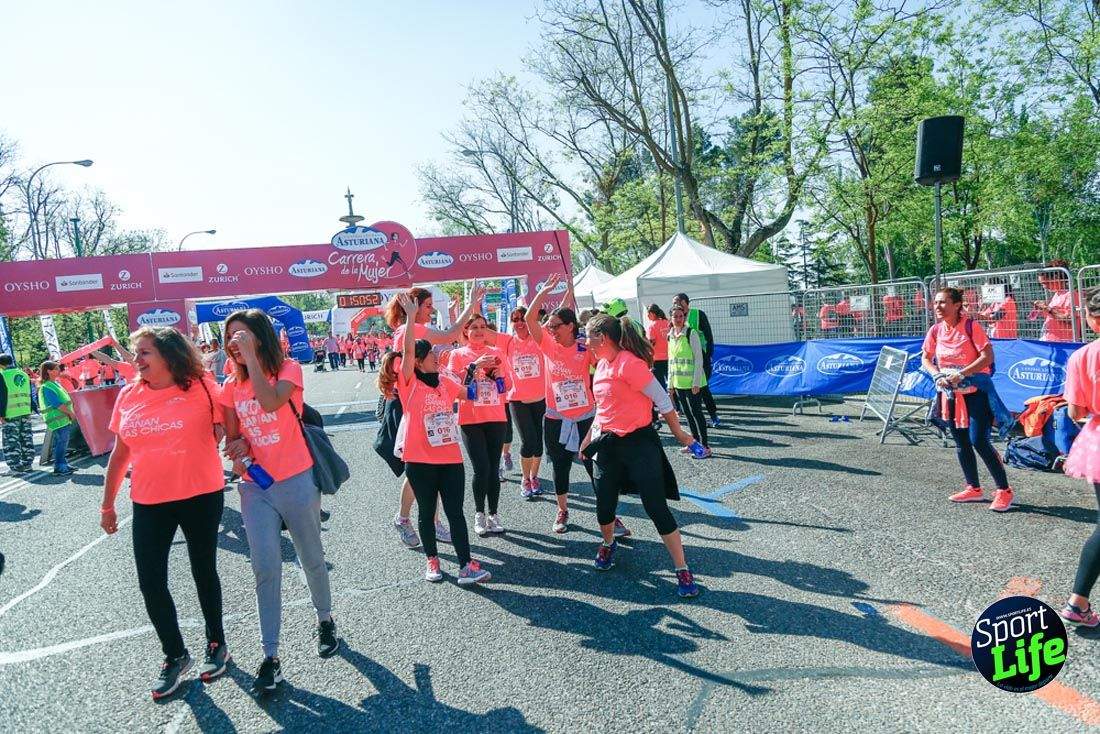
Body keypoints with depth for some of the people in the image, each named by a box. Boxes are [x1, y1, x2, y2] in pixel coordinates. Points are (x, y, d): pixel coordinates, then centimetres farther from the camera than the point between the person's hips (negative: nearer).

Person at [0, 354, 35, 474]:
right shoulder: (24, 375, 13)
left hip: (11, 414, -7)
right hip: (26, 413, 7)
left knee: (11, 440, -1)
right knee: (26, 438, 13)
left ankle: (16, 467, -2)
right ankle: (27, 464, 19)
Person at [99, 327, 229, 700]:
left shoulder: (202, 388, -10)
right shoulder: (129, 396, 2)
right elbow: (120, 452, 10)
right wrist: (107, 504, 14)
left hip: (201, 498, -4)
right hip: (149, 504, 4)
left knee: (204, 573, 12)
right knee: (150, 582, 6)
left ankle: (216, 643, 34)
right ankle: (174, 655, 27)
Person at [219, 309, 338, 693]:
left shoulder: (289, 369, -7)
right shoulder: (231, 386, 7)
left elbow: (271, 402, -29)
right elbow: (231, 438, 14)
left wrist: (251, 355, -24)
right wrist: (238, 450, -9)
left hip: (297, 482, -3)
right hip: (255, 487, 4)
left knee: (312, 560, 12)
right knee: (266, 569, 0)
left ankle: (325, 621, 37)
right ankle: (271, 657, 9)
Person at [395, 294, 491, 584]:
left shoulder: (445, 381, 10)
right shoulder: (409, 383, -6)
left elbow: (467, 393, 28)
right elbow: (407, 350, -20)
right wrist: (410, 315, -23)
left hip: (451, 459, 4)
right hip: (420, 461, -4)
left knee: (455, 512, 1)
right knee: (426, 512, 10)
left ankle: (466, 566, 0)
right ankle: (431, 559, 27)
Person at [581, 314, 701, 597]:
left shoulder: (629, 363, -18)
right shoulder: (602, 364, 9)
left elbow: (662, 400, -14)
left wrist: (679, 434, -8)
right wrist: (589, 437, 21)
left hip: (638, 442, -7)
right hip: (608, 444, 7)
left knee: (656, 508, -5)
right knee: (604, 507, 11)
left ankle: (683, 571, 6)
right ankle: (609, 544, 43)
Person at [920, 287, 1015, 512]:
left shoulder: (971, 326, -14)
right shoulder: (936, 330, 2)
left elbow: (987, 356, -19)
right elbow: (925, 359, 9)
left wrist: (961, 374, -24)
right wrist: (938, 376, -9)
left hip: (975, 391, -6)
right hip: (950, 394, 6)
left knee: (979, 441, -11)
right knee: (961, 442, 12)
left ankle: (1004, 490, 3)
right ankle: (974, 489, 26)